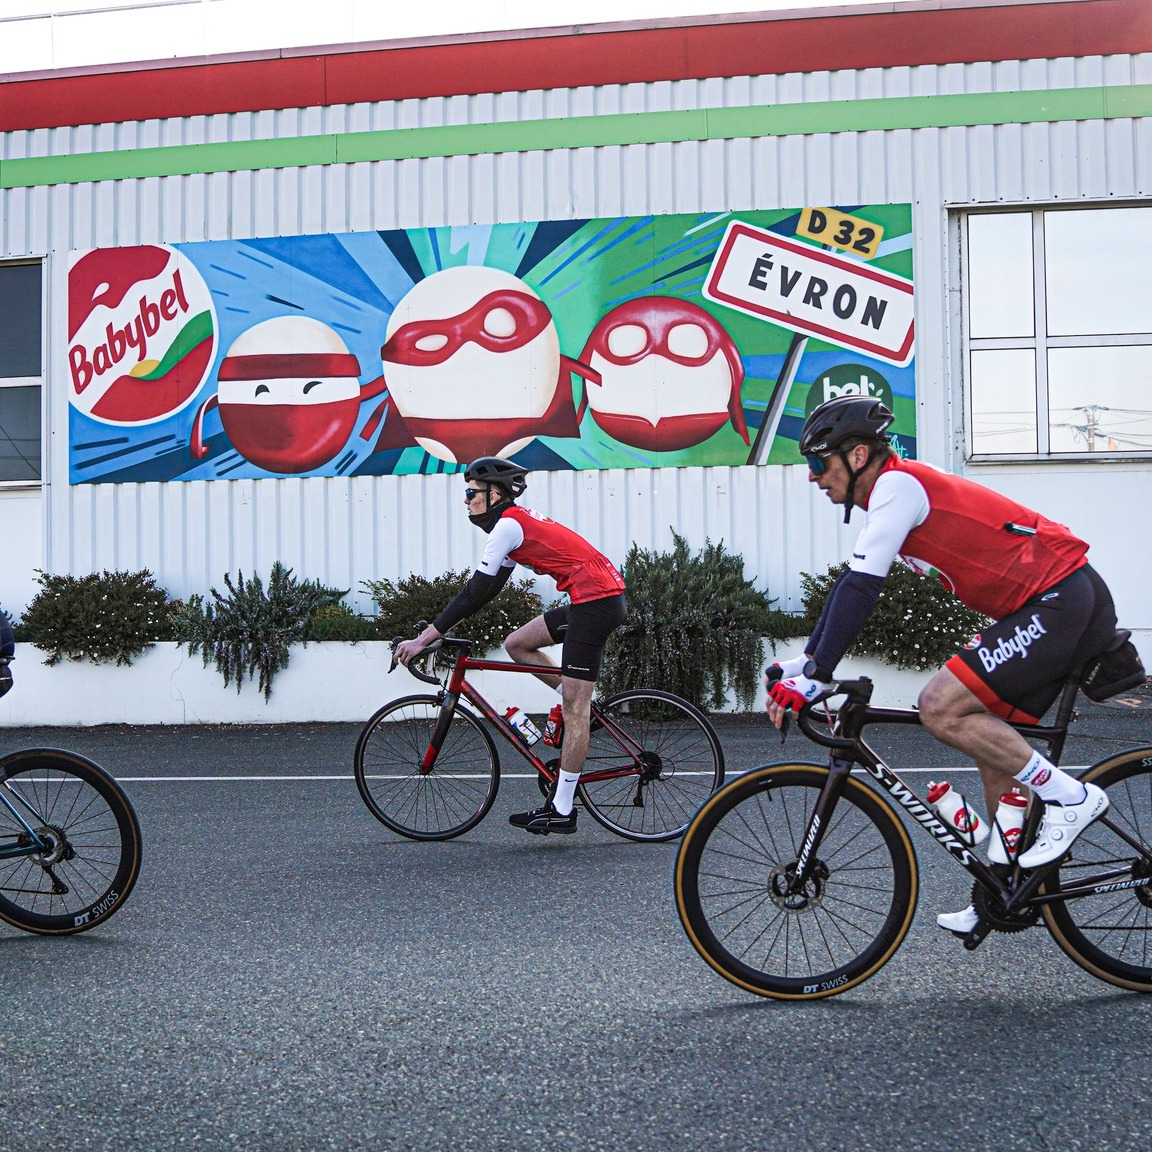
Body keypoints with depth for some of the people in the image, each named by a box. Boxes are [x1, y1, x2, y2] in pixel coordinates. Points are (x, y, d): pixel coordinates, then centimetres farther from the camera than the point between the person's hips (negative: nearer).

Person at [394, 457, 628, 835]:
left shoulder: (508, 524, -11)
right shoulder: (517, 520, 18)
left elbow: (477, 591, -15)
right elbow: (487, 588, 23)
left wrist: (423, 639, -13)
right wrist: (442, 627, 21)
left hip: (596, 602, -10)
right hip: (598, 600, 10)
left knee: (573, 709, -7)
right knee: (517, 644, 15)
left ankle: (562, 811, -3)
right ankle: (583, 710, 15)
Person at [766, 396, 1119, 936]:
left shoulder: (897, 485, -15)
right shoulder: (891, 495, 15)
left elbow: (860, 588, -22)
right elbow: (851, 584, 21)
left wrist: (815, 678, -22)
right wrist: (805, 660, 18)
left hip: (1060, 601, -10)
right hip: (1050, 606, 10)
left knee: (941, 707, -17)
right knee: (991, 742, 13)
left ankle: (1070, 797, -6)